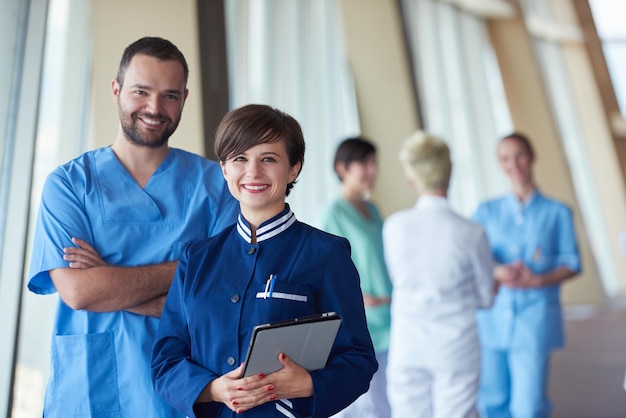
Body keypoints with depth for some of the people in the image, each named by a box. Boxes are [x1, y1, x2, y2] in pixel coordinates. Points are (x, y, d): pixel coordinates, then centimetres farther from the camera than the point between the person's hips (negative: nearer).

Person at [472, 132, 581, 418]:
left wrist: (537, 280, -13)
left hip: (535, 318, -1)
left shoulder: (557, 212, 6)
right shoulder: (487, 212, 9)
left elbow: (571, 264, 4)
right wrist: (495, 272, -17)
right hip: (493, 317, 2)